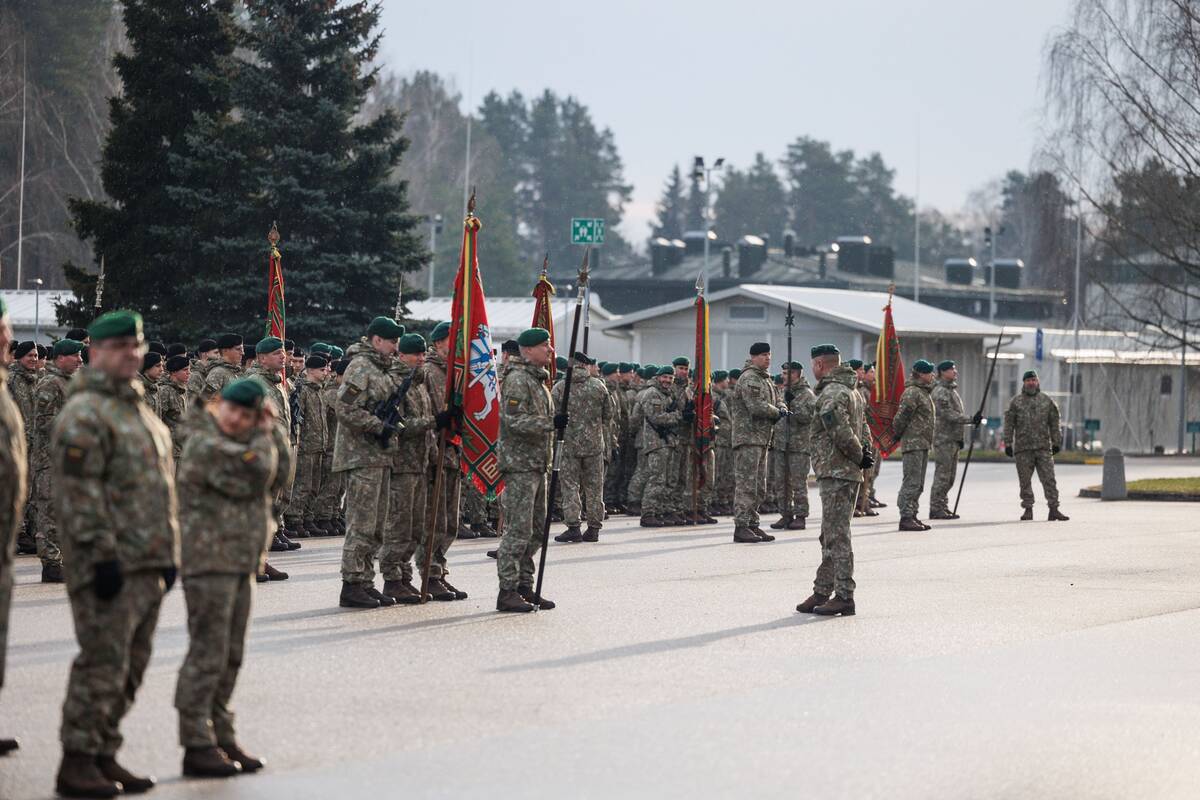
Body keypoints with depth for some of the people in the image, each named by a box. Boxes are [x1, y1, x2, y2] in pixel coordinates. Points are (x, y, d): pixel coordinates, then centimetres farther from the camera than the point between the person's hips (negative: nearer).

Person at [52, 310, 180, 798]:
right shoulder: (85, 413, -10)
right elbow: (80, 490, -17)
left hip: (149, 565, 9)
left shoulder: (141, 410, 20)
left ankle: (104, 755, 18)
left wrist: (169, 553, 21)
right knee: (103, 663, -10)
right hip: (110, 567, -9)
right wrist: (101, 552, -21)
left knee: (131, 666, 11)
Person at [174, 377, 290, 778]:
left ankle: (222, 737, 21)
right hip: (209, 561, -9)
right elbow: (257, 475, -21)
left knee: (230, 656, 13)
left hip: (241, 564, 9)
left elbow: (280, 474, 13)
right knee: (207, 655, -9)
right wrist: (263, 435, -6)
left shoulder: (245, 441, 16)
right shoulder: (205, 444, -14)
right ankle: (197, 746, -7)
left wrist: (272, 428, 5)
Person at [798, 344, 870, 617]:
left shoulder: (831, 393, -14)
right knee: (831, 537, 15)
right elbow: (860, 429, 22)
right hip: (849, 472, 10)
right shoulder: (852, 391, 19)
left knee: (837, 536, -8)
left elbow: (840, 431, -24)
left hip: (836, 472, -10)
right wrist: (861, 454, 7)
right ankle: (822, 593, 20)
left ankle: (844, 597, -8)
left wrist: (859, 455, -12)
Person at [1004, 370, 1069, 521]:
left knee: (1049, 479, -5)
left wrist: (1056, 443, 6)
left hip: (1043, 447, 0)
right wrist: (1008, 444, -2)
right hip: (1023, 448, 0)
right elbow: (1009, 425, 4)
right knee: (1025, 480, 2)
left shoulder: (1047, 401, 10)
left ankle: (1054, 509, -6)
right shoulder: (1015, 402, 6)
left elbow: (1054, 424, 11)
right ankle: (1028, 509, 10)